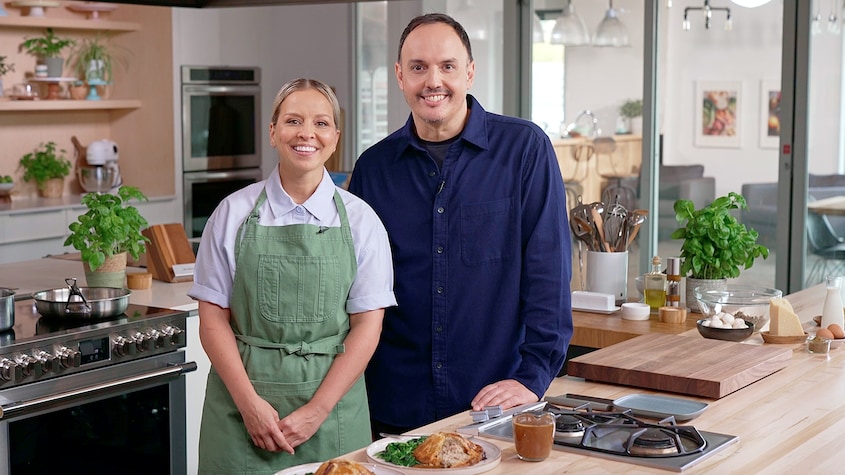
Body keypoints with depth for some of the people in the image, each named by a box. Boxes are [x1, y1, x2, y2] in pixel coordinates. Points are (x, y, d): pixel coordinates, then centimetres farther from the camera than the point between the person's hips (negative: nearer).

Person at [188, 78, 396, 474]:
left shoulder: (360, 220, 1)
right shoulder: (233, 213, 2)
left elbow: (367, 326, -2)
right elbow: (213, 319, 0)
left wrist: (316, 411, -10)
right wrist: (249, 403, -11)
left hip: (332, 399, 0)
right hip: (242, 401, 0)